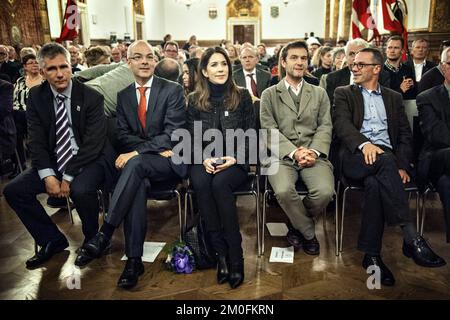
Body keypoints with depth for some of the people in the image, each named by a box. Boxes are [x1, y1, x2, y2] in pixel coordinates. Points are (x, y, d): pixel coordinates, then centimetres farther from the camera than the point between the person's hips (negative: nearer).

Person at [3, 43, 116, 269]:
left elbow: (93, 143, -15)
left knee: (81, 190, -34)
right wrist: (47, 175, -17)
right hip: (53, 161, 5)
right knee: (13, 190, -8)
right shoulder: (36, 96, 1)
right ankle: (52, 240, 10)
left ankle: (93, 240, -2)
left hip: (90, 159, -5)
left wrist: (68, 177, -19)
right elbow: (37, 141, -1)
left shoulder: (91, 97, -11)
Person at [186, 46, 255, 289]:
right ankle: (221, 252, -21)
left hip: (235, 160, -2)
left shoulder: (242, 96, 4)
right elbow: (192, 137, 8)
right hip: (205, 160, 2)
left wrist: (234, 157, -14)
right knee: (200, 183, -33)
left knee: (219, 184, -34)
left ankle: (235, 256, -22)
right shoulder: (195, 100, 8)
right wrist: (204, 158, -12)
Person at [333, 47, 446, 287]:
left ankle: (371, 255, -27)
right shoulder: (343, 94, 17)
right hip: (356, 157, -2)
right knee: (385, 160, -36)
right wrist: (364, 143, -24)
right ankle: (411, 237, -36)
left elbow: (405, 134, 15)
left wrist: (402, 165, -4)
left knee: (374, 183, -34)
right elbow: (342, 124, -3)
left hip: (387, 157, 2)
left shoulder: (394, 98, 24)